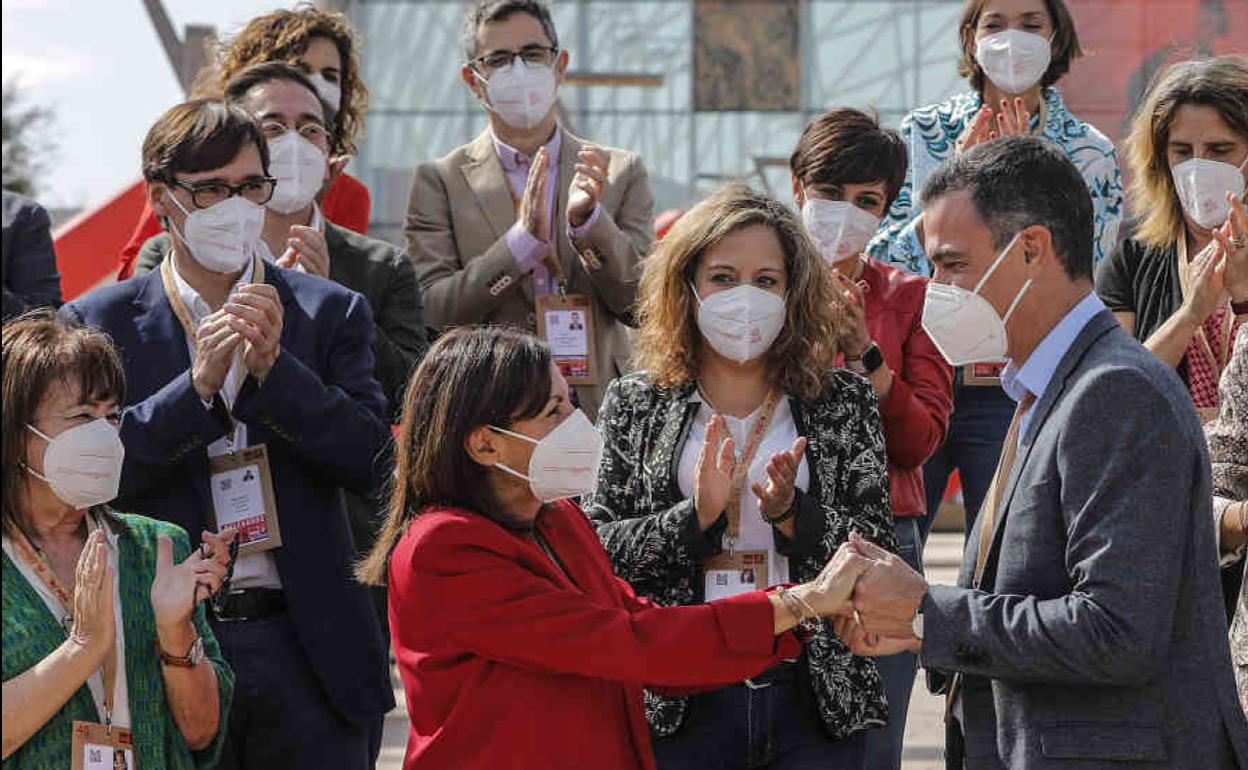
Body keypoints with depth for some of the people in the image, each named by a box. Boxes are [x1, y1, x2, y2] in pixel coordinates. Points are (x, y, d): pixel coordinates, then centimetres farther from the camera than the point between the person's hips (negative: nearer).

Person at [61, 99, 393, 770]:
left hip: (307, 650, 1)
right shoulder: (99, 324, 5)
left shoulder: (331, 312, 8)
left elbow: (370, 461, -1)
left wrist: (274, 367, -13)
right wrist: (198, 384, -15)